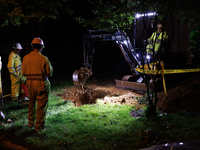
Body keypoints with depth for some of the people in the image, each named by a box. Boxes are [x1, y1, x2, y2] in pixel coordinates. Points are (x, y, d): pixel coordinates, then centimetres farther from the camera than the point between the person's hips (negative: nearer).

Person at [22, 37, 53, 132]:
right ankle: (39, 126, 13)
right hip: (41, 84, -5)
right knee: (41, 105, 7)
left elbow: (23, 72, 4)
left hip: (30, 83, 5)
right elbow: (49, 73, -8)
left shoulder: (26, 58, -2)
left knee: (31, 104, 21)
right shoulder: (43, 59, -15)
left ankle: (31, 123, 33)